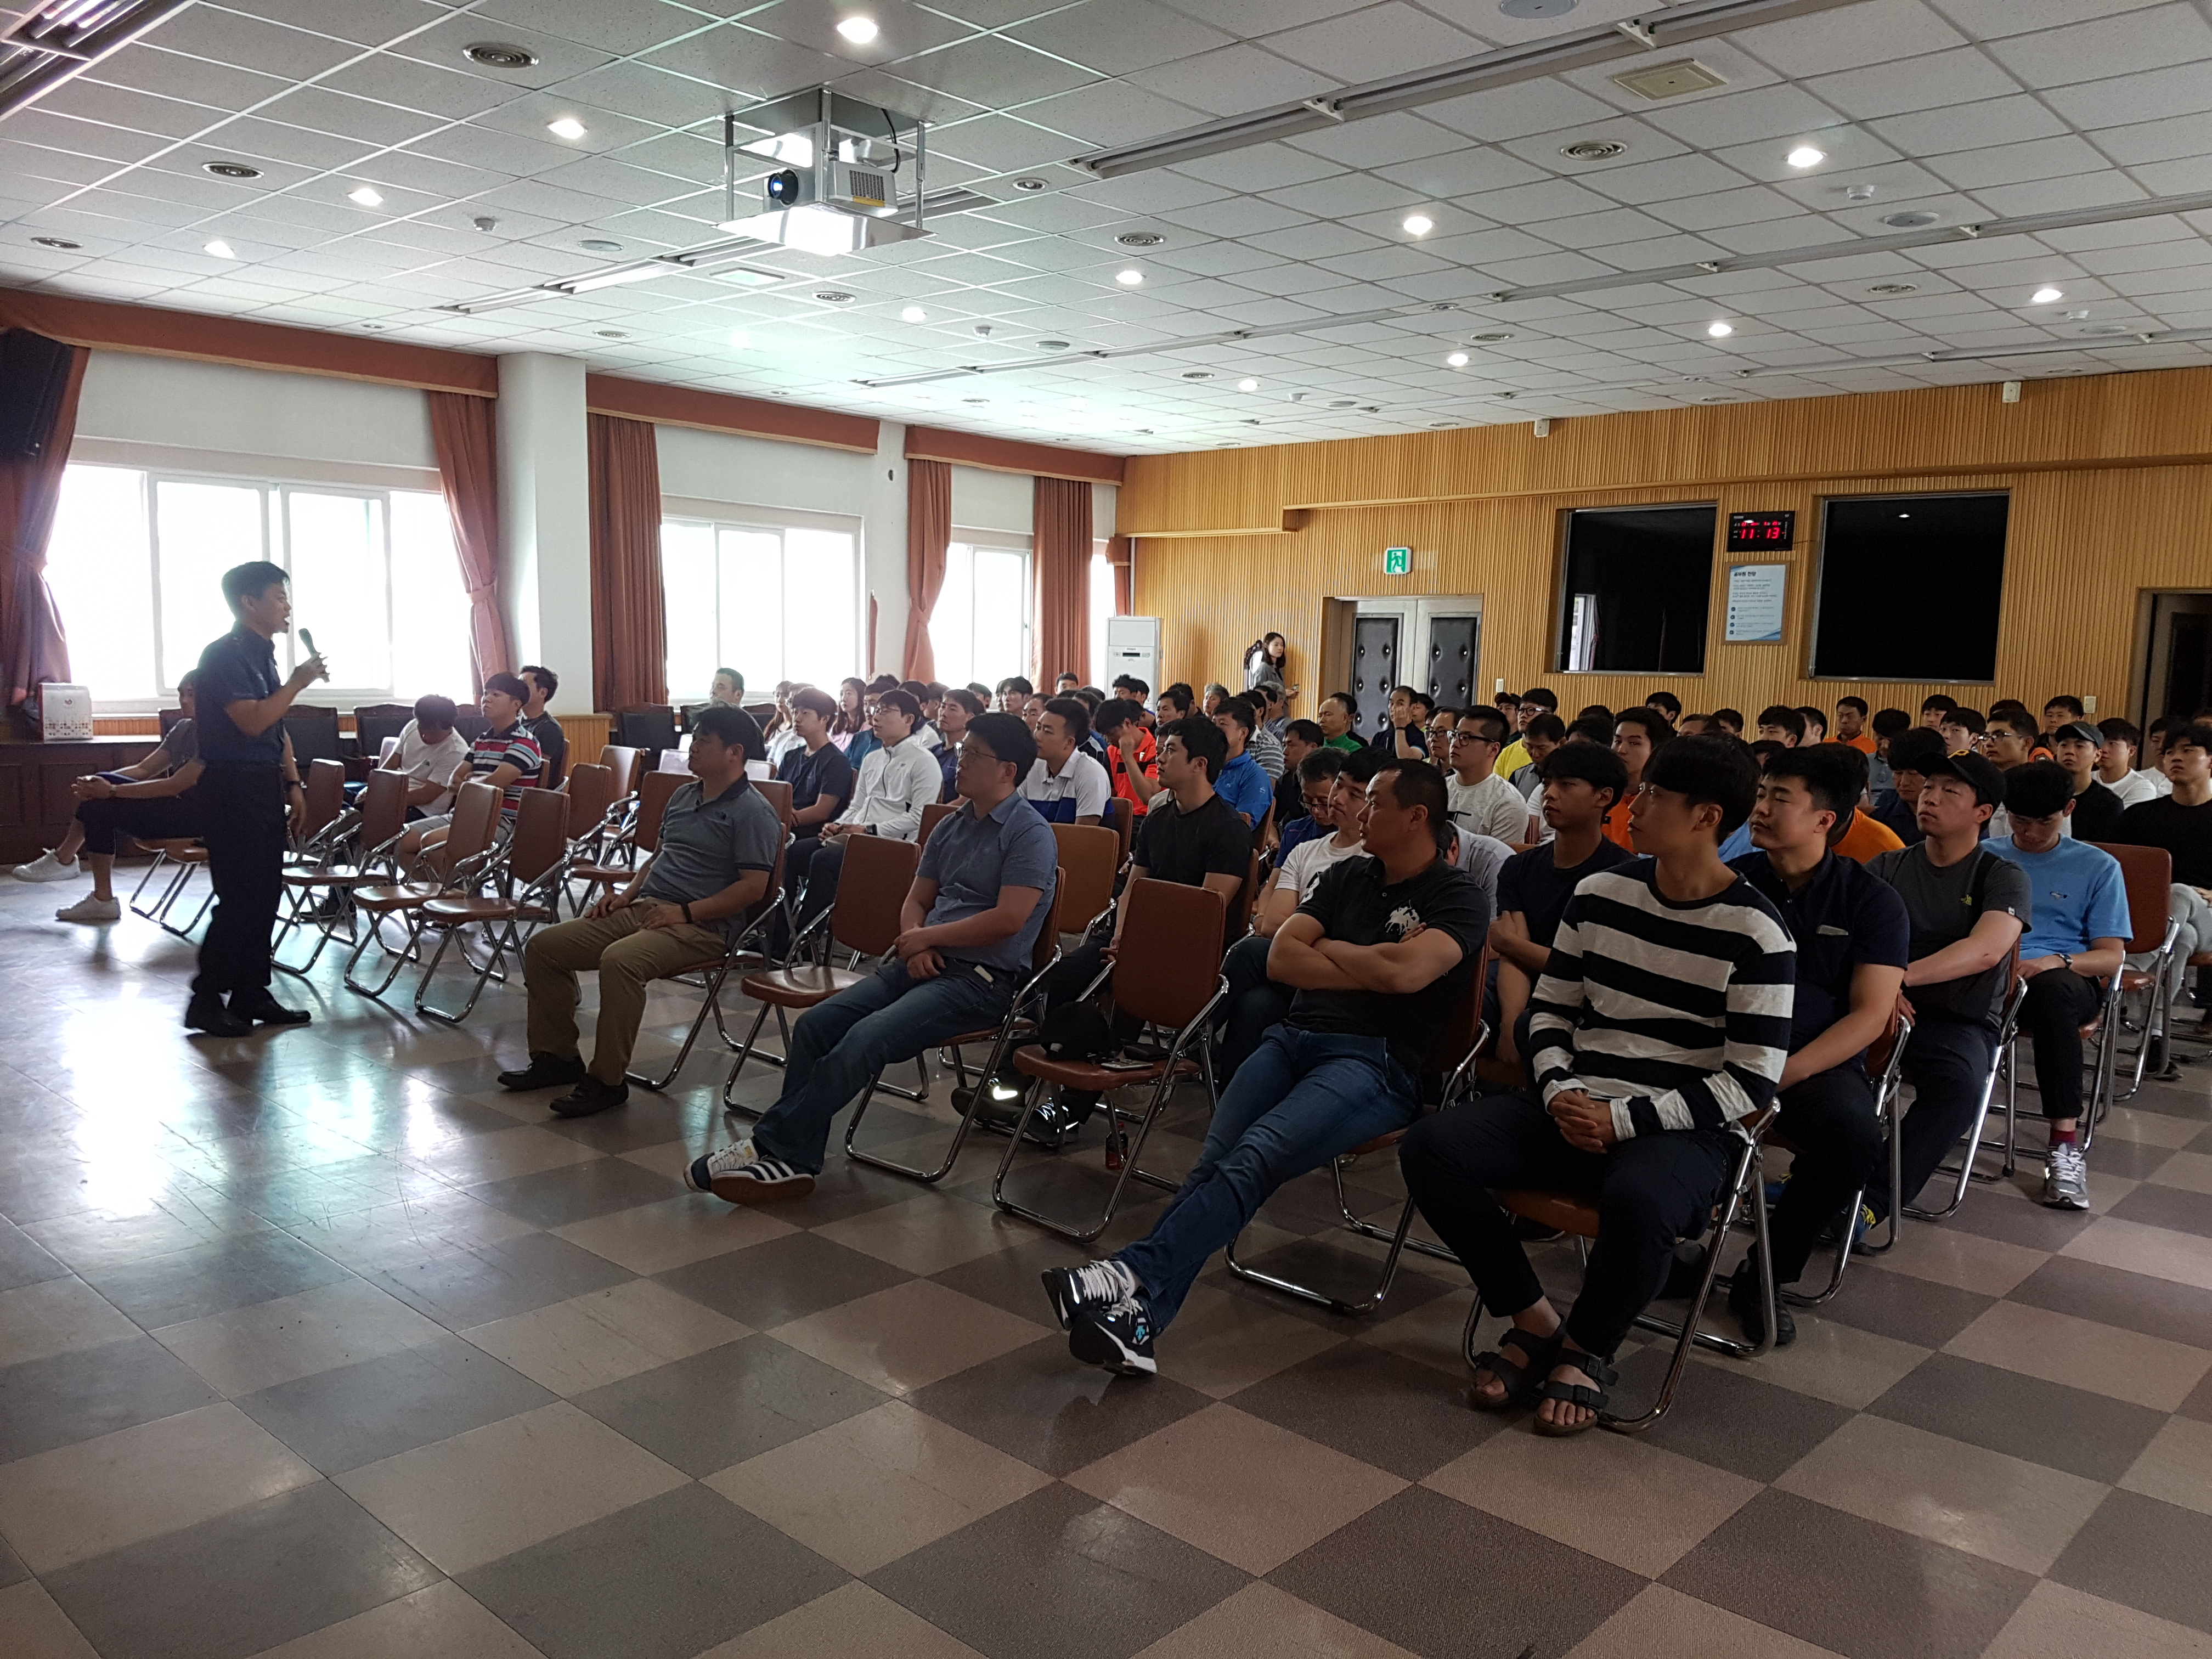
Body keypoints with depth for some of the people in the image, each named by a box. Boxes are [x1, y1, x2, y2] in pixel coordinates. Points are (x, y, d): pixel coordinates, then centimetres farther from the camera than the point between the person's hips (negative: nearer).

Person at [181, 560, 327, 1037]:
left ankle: (252, 994, 17)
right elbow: (252, 721, -23)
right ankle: (205, 1000, 2)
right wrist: (297, 683, -15)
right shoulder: (224, 655, -13)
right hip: (232, 788, -9)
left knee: (265, 895, 10)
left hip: (264, 786, 9)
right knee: (240, 897, -7)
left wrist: (293, 784, 14)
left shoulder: (263, 655, 15)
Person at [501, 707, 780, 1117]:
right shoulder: (683, 796, 19)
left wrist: (687, 912, -20)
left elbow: (753, 887, -16)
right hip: (643, 909, 9)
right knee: (543, 946, 1)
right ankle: (557, 1056, 13)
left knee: (619, 960, -37)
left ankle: (607, 1080, -23)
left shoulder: (753, 812, -8)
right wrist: (627, 894, 10)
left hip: (702, 926, -9)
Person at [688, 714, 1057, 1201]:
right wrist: (915, 944, -2)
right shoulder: (951, 826, 18)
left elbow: (1008, 919, -18)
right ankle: (793, 1160, -11)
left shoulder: (1030, 834, -7)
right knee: (816, 1024, -10)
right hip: (921, 962, 8)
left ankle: (774, 1145, -16)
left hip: (981, 978, -8)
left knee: (864, 1039, -26)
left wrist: (927, 937, -10)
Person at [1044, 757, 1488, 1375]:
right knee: (1214, 1161, -21)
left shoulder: (1458, 899, 4)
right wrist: (1370, 969, 0)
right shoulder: (1349, 875, 23)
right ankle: (1136, 1321, -34)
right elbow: (1281, 957, 12)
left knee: (1252, 1160, -30)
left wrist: (1329, 948, 3)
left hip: (1375, 1062, -5)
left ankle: (1135, 1277, -39)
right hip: (1294, 1038, 5)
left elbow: (1405, 971, -15)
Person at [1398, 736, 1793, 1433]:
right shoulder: (1600, 893, 7)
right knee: (1428, 1148, -18)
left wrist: (1624, 1119, -18)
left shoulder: (1755, 933, -7)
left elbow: (1751, 1084, -9)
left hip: (1683, 1131, -5)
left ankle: (1586, 1349, -7)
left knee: (1638, 1198, -40)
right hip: (1574, 1109, 5)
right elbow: (1550, 1009, 14)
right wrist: (1559, 1092, -7)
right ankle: (1534, 1321, 0)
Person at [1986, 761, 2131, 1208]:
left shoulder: (2098, 867, 16)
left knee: (2051, 988, -42)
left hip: (2066, 978, -1)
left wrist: (2057, 961, -13)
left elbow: (2112, 955, 8)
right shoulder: (1984, 855, 19)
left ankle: (2065, 1146, -40)